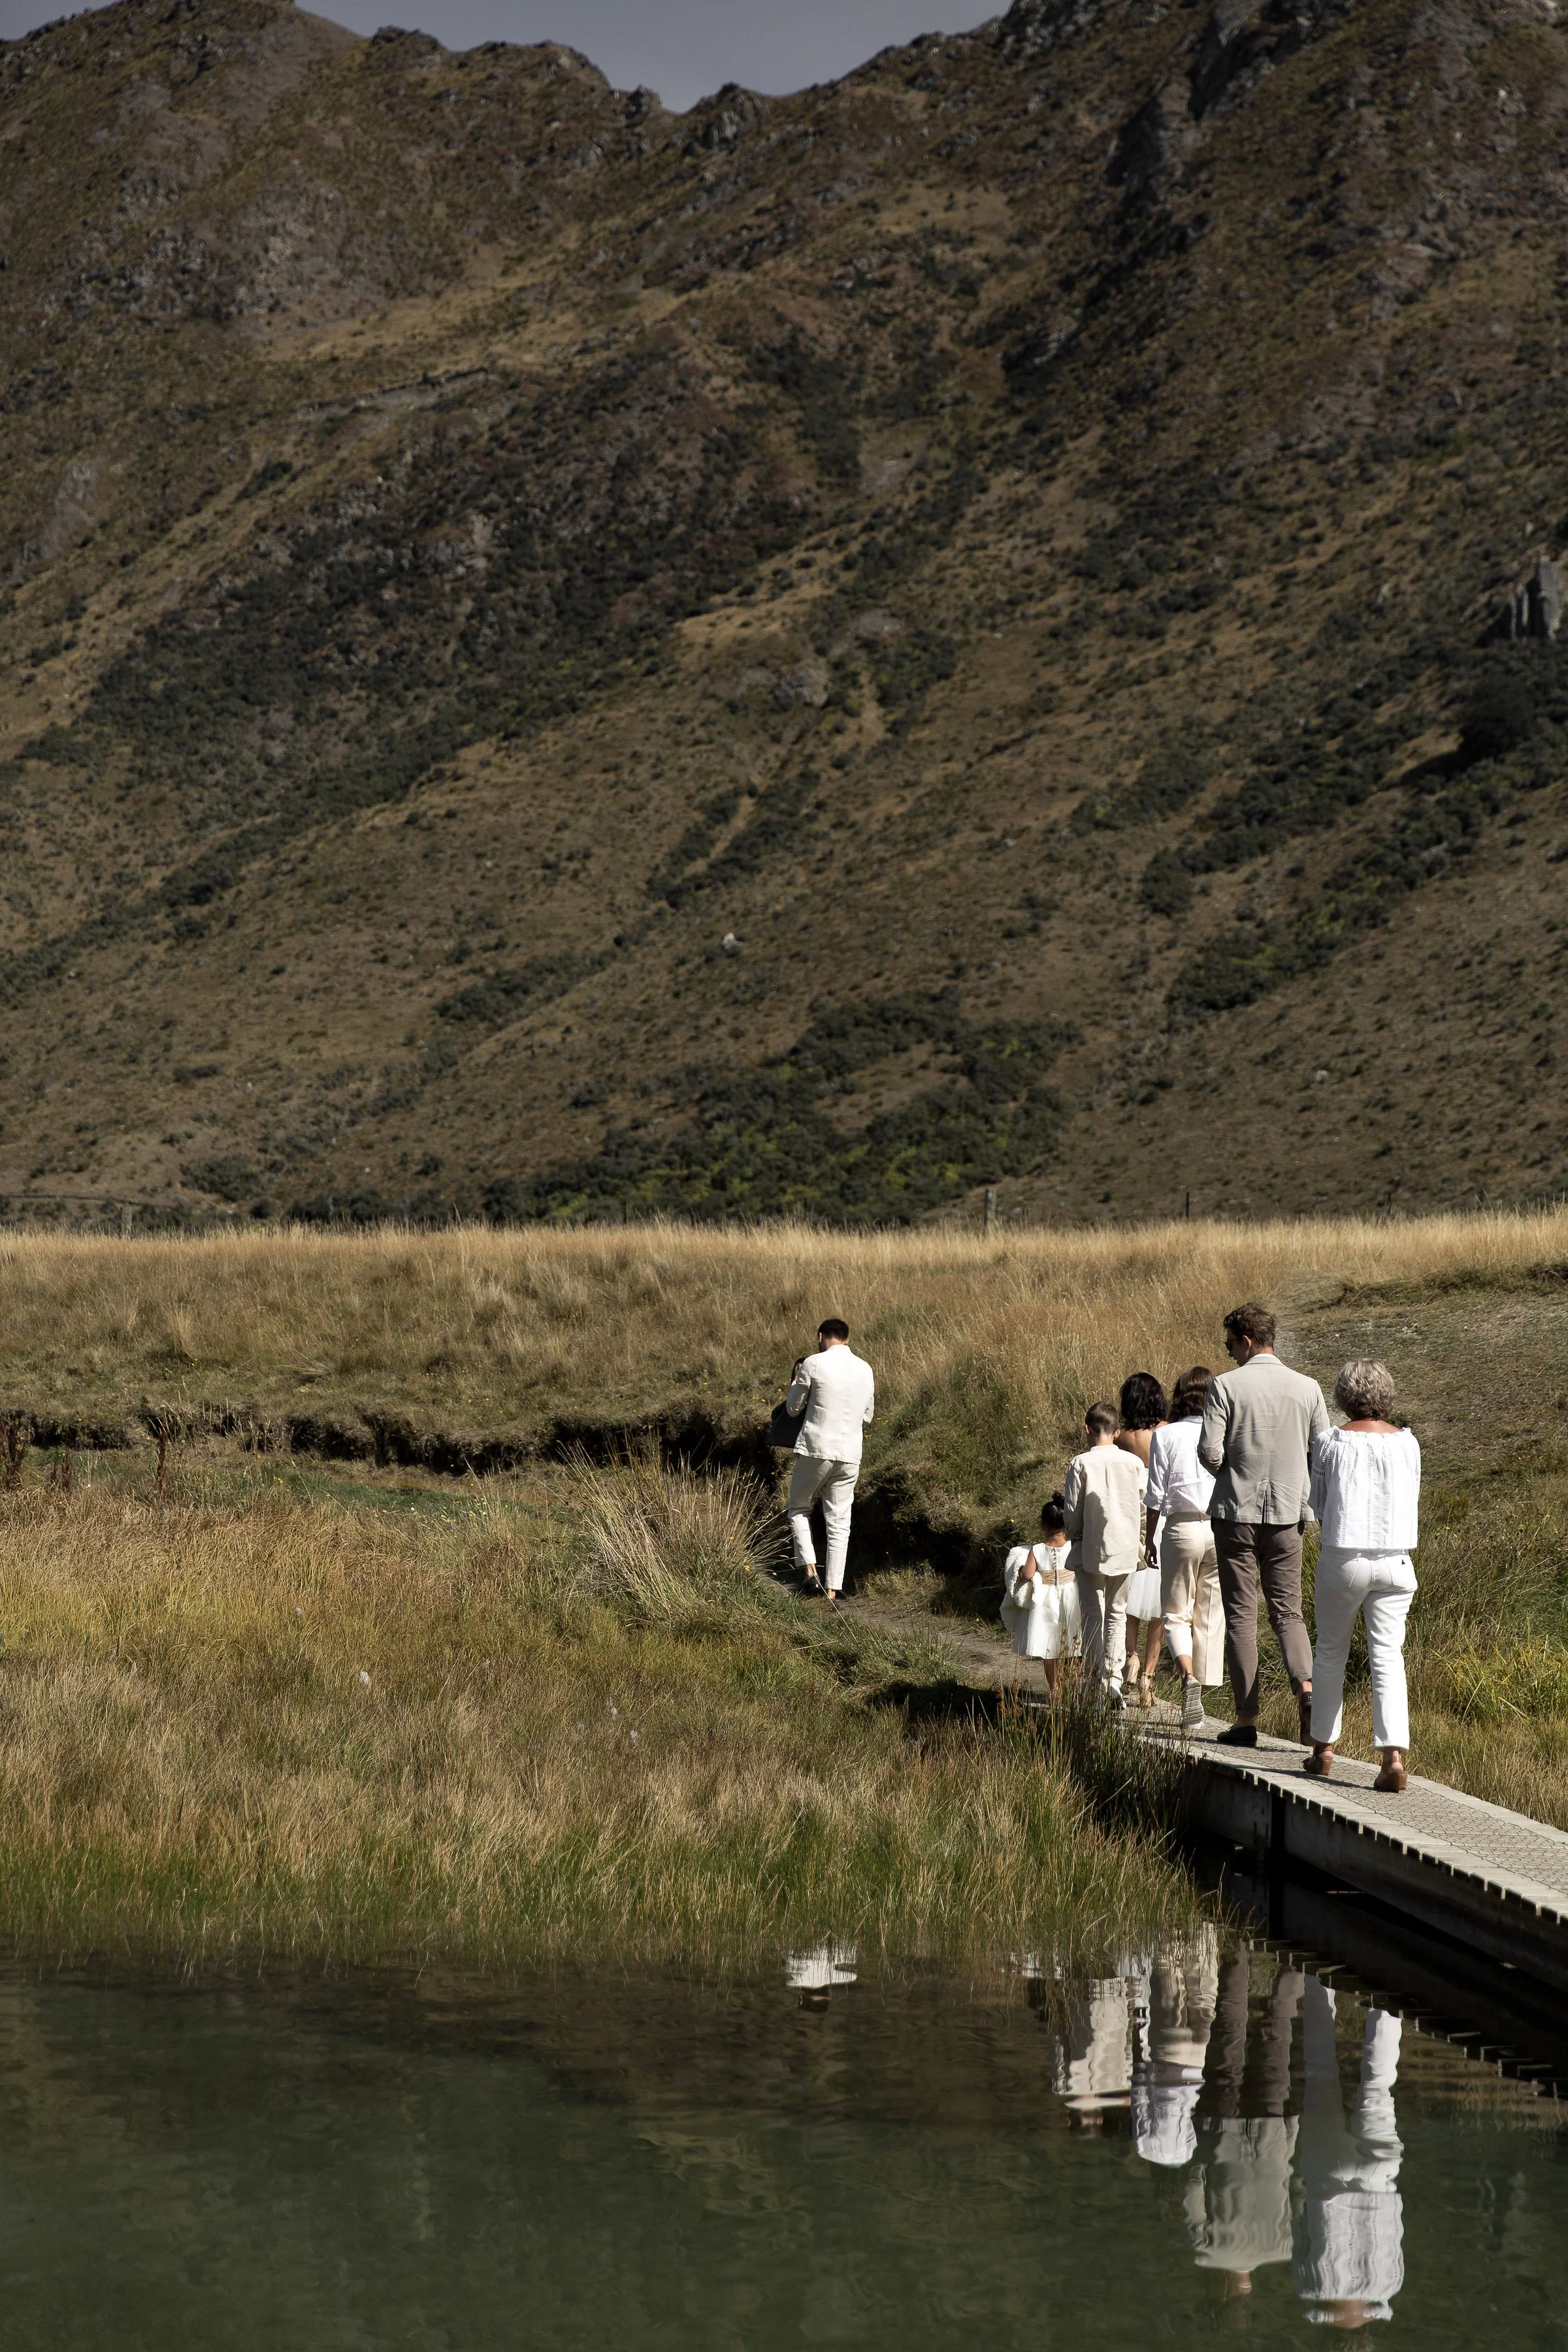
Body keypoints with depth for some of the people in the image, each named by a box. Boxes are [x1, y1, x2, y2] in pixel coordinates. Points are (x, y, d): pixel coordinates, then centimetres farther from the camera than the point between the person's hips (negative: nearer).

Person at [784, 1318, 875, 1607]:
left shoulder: (814, 1364, -8)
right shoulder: (865, 1369, 8)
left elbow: (793, 1407, 2)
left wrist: (797, 1379, 18)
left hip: (816, 1450, -4)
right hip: (850, 1454, 4)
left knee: (799, 1510, 15)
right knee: (839, 1523, 7)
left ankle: (810, 1572, -2)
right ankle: (833, 1592, 3)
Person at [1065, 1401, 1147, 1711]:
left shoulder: (1081, 1463, -7)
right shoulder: (1134, 1463, 0)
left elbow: (1072, 1511, -6)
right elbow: (1144, 1508, 2)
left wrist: (1075, 1537, 13)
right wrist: (1141, 1541, 17)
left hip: (1091, 1550, -2)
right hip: (1125, 1549, 2)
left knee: (1092, 1616, 7)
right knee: (1117, 1615, 13)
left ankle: (1095, 1684, 1)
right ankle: (1113, 1678, -2)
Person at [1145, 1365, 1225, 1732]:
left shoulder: (1165, 1436, -2)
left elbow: (1155, 1496, -2)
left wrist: (1149, 1540, 8)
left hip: (1181, 1529, -2)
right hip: (1221, 1529, 2)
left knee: (1176, 1614, 8)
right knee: (1211, 1617, 9)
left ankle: (1188, 1676, -20)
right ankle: (1200, 1700, 11)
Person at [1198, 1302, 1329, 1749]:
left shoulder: (1225, 1386, -9)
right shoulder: (1307, 1389, 1)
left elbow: (1209, 1452, -13)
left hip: (1236, 1512, -3)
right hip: (1286, 1514, 3)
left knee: (1241, 1615, 4)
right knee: (1287, 1611, 11)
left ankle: (1247, 1719, 3)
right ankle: (1305, 1687, -15)